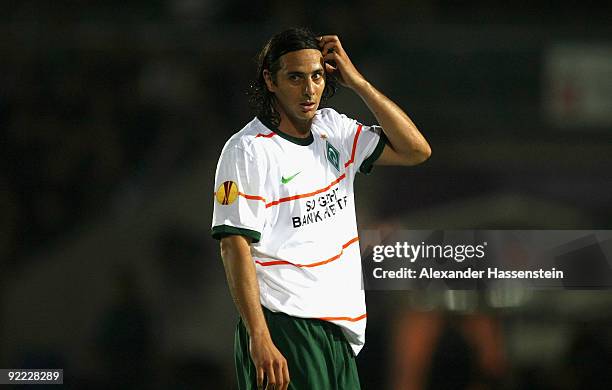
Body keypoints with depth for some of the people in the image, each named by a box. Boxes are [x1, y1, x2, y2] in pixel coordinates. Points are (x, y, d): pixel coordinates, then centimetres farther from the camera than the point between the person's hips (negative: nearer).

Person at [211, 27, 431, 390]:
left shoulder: (333, 129, 12)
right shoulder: (248, 149, -8)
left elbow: (416, 149, 10)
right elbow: (235, 247, -14)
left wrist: (357, 82, 3)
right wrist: (260, 341, -23)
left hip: (340, 332, 7)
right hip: (283, 333, -7)